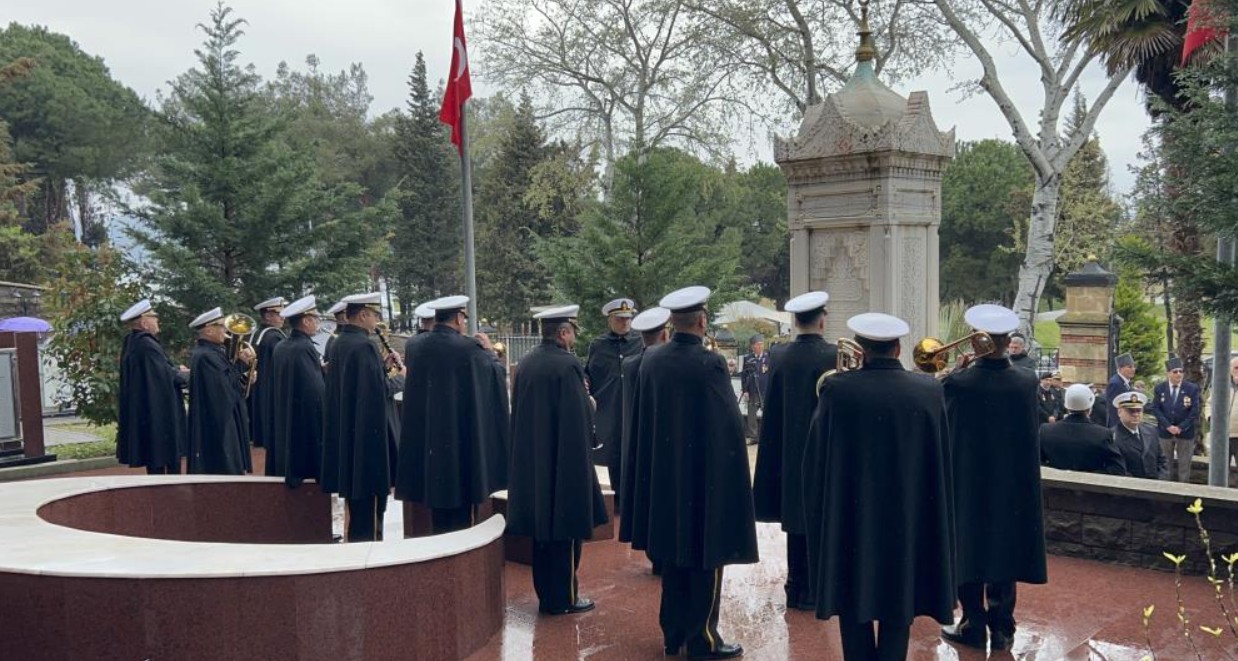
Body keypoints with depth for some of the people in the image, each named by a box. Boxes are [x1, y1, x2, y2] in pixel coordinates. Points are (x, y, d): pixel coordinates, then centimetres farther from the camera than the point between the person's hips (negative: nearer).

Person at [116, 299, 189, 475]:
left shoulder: (132, 343, 12)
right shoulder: (147, 345, -19)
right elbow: (170, 376, -19)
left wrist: (177, 371, 6)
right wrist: (186, 375, 0)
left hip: (142, 413, 10)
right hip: (159, 416, -10)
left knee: (154, 462, 13)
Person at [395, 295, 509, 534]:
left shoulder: (415, 345, 0)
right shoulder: (467, 348, -15)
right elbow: (495, 374, -3)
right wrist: (487, 351, 16)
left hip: (425, 440, 5)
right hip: (460, 441, -5)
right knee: (460, 515, 4)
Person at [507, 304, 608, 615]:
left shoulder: (528, 362, 4)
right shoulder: (567, 365, -18)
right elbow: (581, 418, -19)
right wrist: (589, 401, 0)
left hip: (532, 462, 7)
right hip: (565, 462, -7)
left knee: (543, 527, 15)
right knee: (565, 529, 3)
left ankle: (546, 595, 24)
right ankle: (563, 598, 11)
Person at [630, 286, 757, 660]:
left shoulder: (651, 361, -1)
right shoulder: (709, 364, -18)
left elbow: (640, 421, 8)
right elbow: (729, 425, -15)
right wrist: (733, 471, -2)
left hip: (664, 476, 6)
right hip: (706, 478, -6)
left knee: (674, 555, 16)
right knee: (706, 559, 6)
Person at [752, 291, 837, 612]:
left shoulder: (779, 357, -3)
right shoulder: (833, 355, -14)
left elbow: (772, 410, 3)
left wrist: (780, 448, 12)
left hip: (789, 452, 4)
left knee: (796, 515, 12)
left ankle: (796, 586, 18)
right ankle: (812, 590, 9)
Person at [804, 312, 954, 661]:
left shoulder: (837, 389, -13)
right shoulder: (929, 390, -7)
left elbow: (815, 457, -4)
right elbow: (940, 460, 4)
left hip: (851, 515, -1)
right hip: (908, 517, 1)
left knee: (855, 596, 12)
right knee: (899, 596, 12)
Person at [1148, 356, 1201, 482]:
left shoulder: (1192, 388, -2)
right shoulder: (1159, 388, 2)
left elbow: (1194, 411, -6)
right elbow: (1155, 409, -2)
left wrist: (1180, 427, -14)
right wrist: (1168, 426, -13)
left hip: (1185, 433, -1)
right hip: (1165, 432, 1)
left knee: (1184, 465, 2)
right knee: (1166, 464, 8)